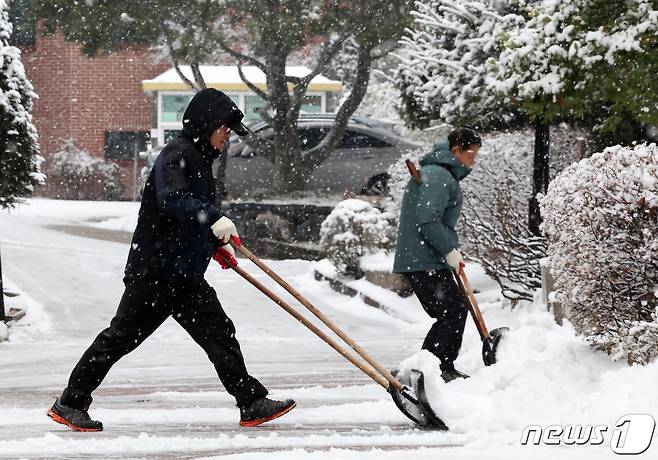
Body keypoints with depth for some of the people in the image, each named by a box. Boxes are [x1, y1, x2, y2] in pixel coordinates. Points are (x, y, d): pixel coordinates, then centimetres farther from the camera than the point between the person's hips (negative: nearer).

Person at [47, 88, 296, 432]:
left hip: (186, 273, 9)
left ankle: (252, 404, 9)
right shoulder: (177, 155, -14)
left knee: (219, 333, 6)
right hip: (155, 270, -9)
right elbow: (172, 200, -33)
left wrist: (216, 245, 22)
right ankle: (70, 403, 5)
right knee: (121, 336, -4)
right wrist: (213, 219, -43)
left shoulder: (200, 159, 18)